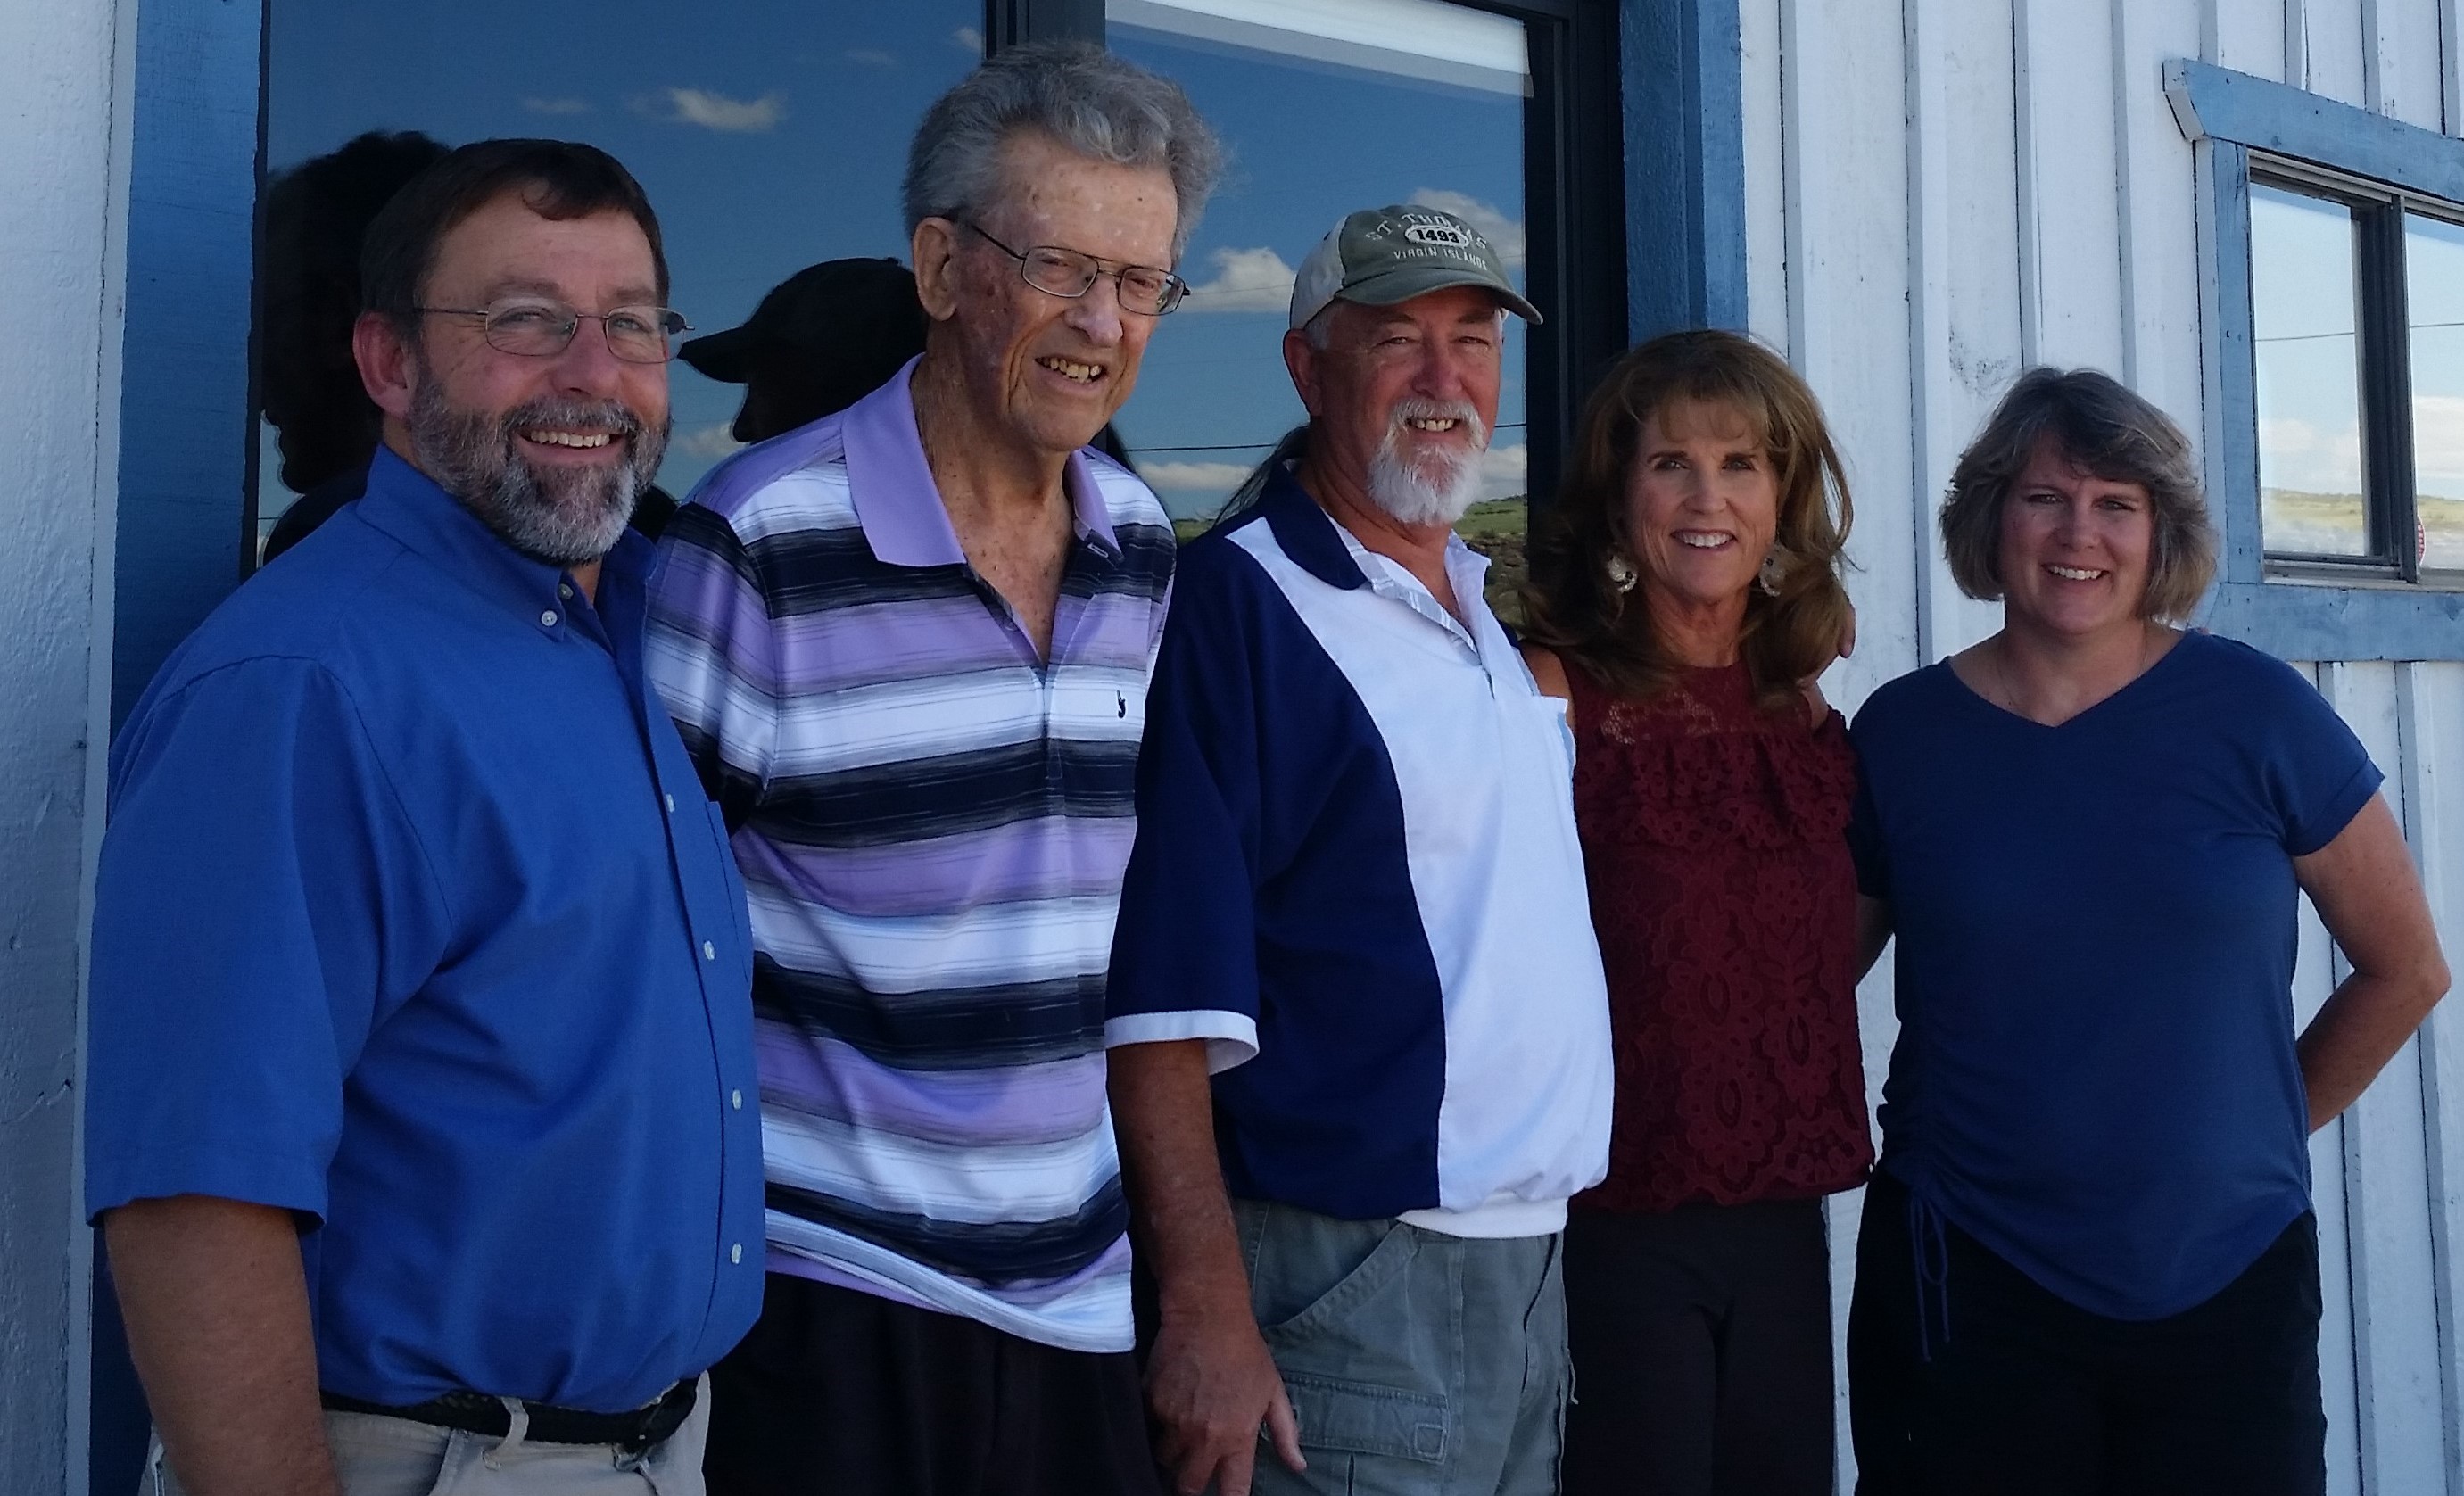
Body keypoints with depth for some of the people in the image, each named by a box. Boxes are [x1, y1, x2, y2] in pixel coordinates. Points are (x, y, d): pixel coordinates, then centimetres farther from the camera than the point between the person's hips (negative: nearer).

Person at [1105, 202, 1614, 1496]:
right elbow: (1161, 998, -20)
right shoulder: (1234, 602, -14)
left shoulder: (1489, 614, 12)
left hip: (1532, 1264, 8)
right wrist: (1205, 1311, -22)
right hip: (1349, 1282, -8)